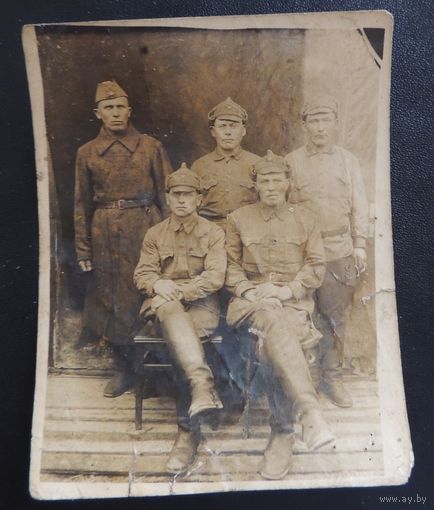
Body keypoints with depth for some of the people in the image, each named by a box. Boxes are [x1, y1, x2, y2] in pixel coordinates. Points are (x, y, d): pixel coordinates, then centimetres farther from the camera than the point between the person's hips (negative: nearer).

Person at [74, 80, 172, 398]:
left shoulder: (151, 147, 2)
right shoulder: (87, 153, 6)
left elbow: (167, 195, 2)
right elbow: (82, 204, 7)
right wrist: (83, 250, 4)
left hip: (146, 230, -2)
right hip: (106, 236, 2)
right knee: (113, 300, 8)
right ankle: (123, 370, 25)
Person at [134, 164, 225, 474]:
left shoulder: (214, 233, 7)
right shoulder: (154, 235, 15)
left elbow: (215, 278, -5)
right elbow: (143, 274, 7)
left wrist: (180, 290, -17)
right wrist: (159, 284, -17)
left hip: (201, 303, -1)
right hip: (164, 304, 2)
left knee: (180, 337, -32)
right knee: (167, 307, -36)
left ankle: (189, 430, -22)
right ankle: (202, 384, -48)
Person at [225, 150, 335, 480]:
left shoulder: (304, 218, 13)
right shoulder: (238, 219, 12)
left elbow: (316, 266, 7)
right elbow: (230, 266, 10)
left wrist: (288, 290, -9)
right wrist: (248, 291, -9)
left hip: (294, 300, 0)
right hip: (252, 300, 0)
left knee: (276, 342, -32)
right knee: (275, 323, -37)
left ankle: (283, 435, -21)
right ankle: (310, 412, -41)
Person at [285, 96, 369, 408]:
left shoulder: (348, 161, 9)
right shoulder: (292, 162, 5)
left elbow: (359, 206, 8)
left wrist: (360, 245, 1)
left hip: (340, 251, 1)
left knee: (335, 315, 6)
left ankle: (332, 376, 19)